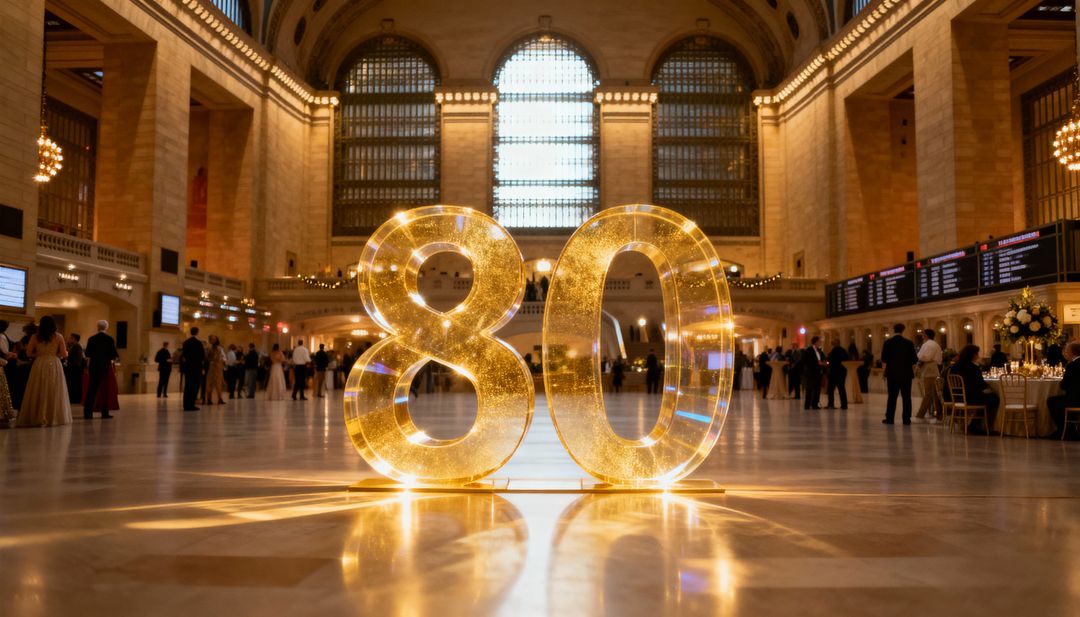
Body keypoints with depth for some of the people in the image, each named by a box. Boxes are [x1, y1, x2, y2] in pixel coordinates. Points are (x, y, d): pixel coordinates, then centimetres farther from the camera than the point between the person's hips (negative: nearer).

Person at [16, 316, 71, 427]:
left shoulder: (35, 337, 3)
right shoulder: (58, 337, 0)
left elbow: (29, 353, 3)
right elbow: (64, 354, -1)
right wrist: (59, 353, 21)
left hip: (39, 365, 1)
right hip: (54, 365, -1)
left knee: (38, 392, 5)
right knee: (54, 392, 4)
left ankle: (37, 418, 3)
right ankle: (54, 417, 2)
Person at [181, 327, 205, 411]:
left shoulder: (186, 342, 7)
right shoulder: (198, 342, -11)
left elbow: (184, 354, 11)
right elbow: (203, 355, -11)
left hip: (187, 366, 6)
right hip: (196, 366, -6)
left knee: (187, 386, 9)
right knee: (195, 385, -2)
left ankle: (186, 405, 10)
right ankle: (191, 405, -6)